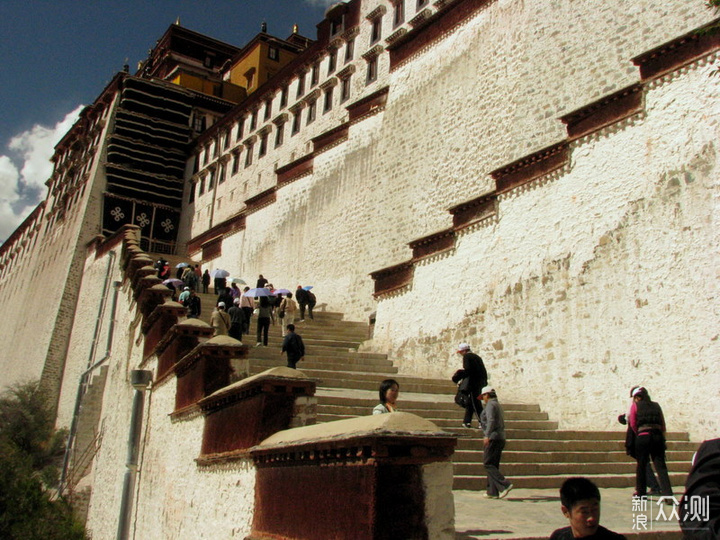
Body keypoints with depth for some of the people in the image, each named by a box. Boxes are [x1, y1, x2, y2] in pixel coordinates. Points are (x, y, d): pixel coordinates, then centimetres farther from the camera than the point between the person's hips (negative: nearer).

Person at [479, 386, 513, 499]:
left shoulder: (490, 405, -7)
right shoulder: (498, 405, 21)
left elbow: (491, 420, -21)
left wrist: (487, 436, -28)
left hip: (493, 438, -10)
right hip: (501, 437, 10)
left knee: (487, 463, -9)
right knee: (494, 465, 9)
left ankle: (505, 485, -18)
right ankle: (492, 492, 7)